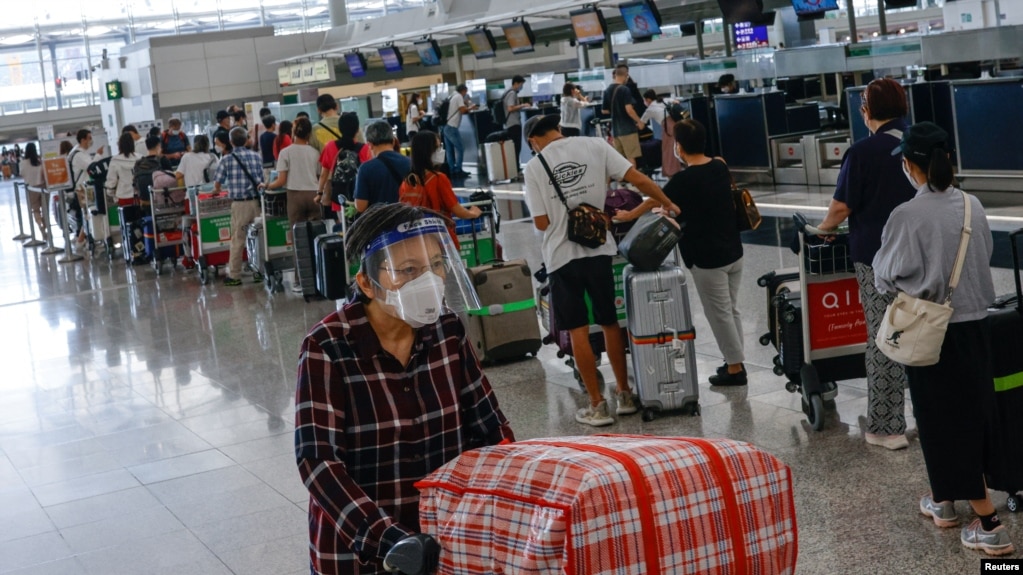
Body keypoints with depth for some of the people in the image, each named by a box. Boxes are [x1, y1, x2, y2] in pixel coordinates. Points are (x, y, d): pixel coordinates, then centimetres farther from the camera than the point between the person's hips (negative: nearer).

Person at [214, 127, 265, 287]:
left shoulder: (227, 159, -3)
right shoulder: (255, 156, 4)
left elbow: (218, 182, 1)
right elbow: (261, 178, 8)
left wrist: (217, 189, 22)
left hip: (239, 203, -3)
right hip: (256, 201, 3)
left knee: (237, 239, 2)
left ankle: (234, 275, 6)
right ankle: (259, 271, 15)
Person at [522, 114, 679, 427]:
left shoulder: (534, 167, -4)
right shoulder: (594, 146, 1)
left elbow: (541, 222, -6)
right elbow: (639, 180, -3)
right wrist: (669, 205, 9)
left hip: (561, 255, -2)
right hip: (598, 248, 3)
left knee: (577, 331, 5)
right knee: (610, 322, 17)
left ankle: (597, 405, 7)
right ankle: (625, 395, 24)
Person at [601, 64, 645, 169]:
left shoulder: (607, 90, 8)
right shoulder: (624, 89, -13)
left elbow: (604, 110, 16)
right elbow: (629, 110, -20)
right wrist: (639, 121, -8)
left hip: (615, 129, 7)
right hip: (628, 128, -7)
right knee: (631, 157, -3)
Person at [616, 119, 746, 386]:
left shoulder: (683, 180, -18)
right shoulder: (720, 167, 3)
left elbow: (654, 201, -2)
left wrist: (627, 216, 17)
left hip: (707, 259, -7)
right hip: (733, 251, 7)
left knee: (720, 314, 2)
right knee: (732, 309, 16)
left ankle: (735, 367, 8)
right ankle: (735, 361, 23)